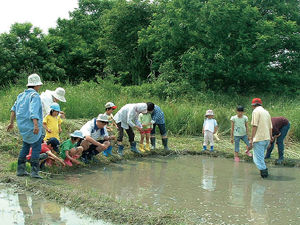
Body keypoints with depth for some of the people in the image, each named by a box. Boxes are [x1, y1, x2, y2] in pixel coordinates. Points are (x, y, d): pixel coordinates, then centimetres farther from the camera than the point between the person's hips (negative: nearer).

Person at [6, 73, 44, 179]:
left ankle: (21, 170, 22)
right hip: (31, 126, -8)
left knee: (25, 146, 19)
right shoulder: (34, 95, -11)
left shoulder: (21, 95, 14)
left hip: (22, 126, 8)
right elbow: (33, 111, -24)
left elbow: (14, 109, 19)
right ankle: (34, 171, -5)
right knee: (36, 148, -3)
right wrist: (36, 125, -31)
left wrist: (11, 122, 27)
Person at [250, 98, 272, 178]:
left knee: (258, 158, -3)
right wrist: (270, 140, 24)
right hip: (267, 138, 8)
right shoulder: (266, 112, 16)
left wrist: (251, 139, -12)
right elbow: (270, 128, 18)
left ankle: (263, 171, -6)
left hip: (259, 139, -8)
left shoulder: (256, 111, -7)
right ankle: (265, 170, 23)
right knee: (261, 156, 21)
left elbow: (254, 126, -14)